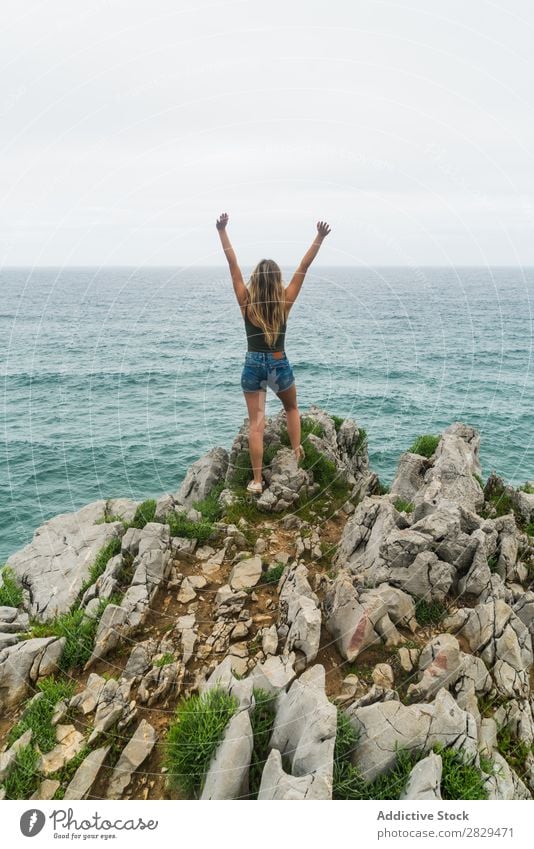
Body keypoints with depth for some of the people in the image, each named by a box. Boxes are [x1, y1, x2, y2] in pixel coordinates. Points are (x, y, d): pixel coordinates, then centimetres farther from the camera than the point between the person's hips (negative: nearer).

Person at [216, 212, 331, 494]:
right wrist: (319, 237, 1)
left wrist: (222, 231, -3)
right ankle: (297, 453, 23)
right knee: (291, 409, 29)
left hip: (253, 366, 0)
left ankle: (257, 480, 3)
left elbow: (233, 264, -6)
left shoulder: (246, 301, -7)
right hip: (280, 365, 0)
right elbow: (304, 266, -4)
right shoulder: (285, 301, -7)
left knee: (256, 423, 2)